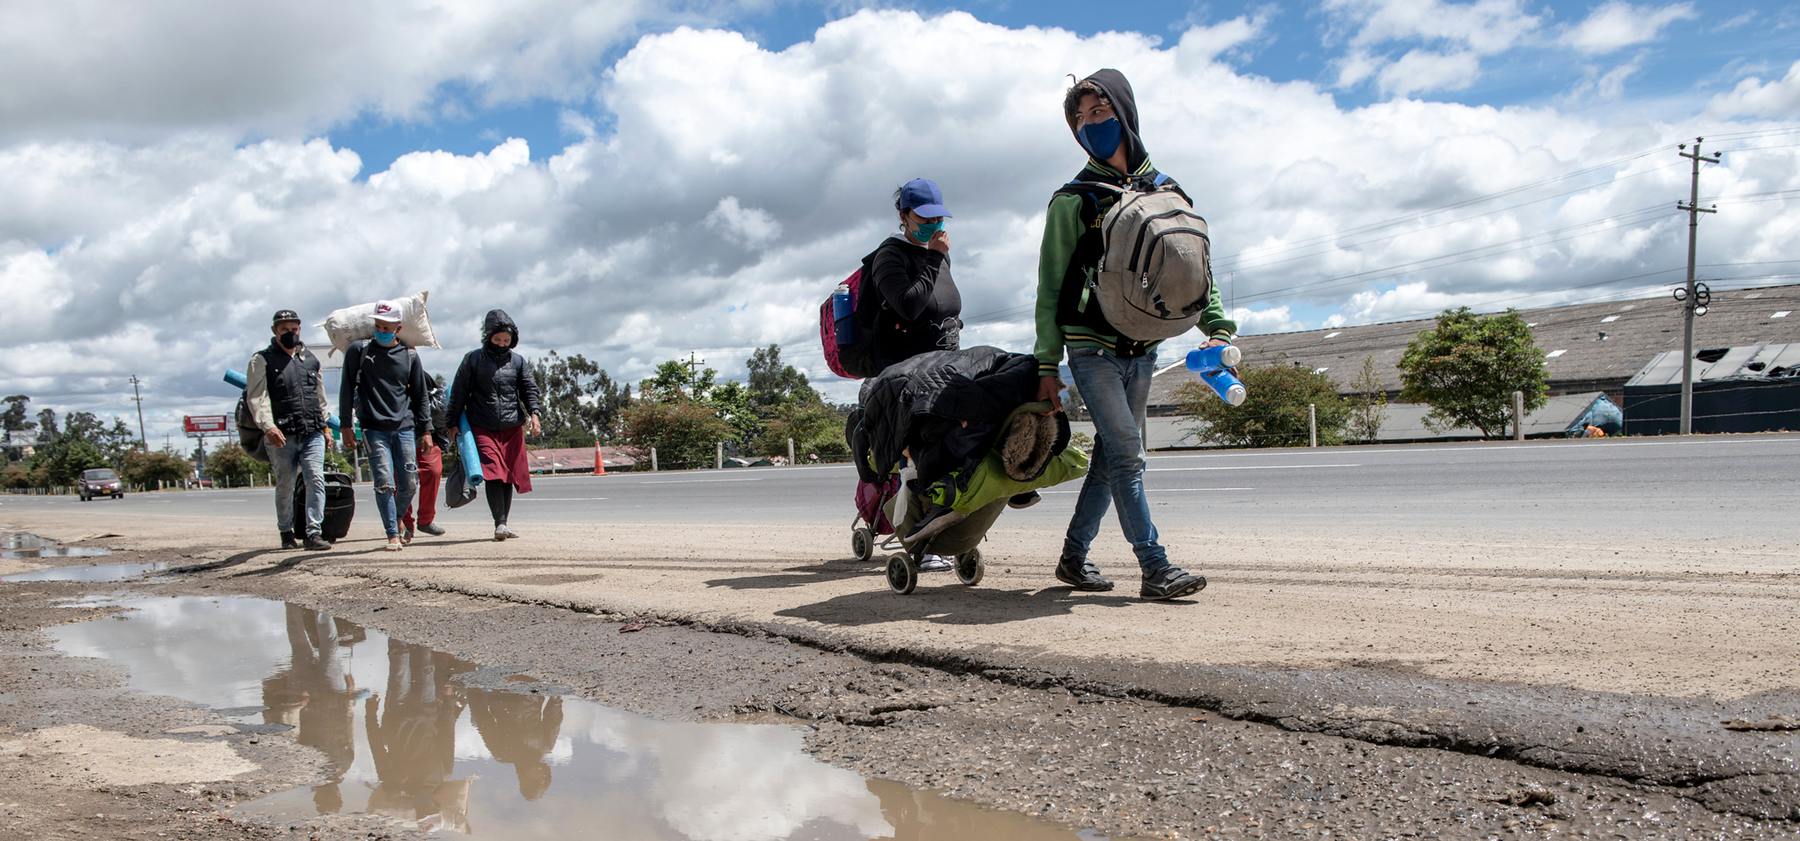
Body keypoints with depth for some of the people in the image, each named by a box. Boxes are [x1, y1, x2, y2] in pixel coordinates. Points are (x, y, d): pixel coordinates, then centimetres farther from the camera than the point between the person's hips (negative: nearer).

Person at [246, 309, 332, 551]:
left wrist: (324, 425, 22)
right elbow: (257, 397, -8)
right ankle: (286, 532, 21)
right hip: (281, 436, -3)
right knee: (285, 486, 5)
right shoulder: (262, 360, 3)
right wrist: (268, 426, -21)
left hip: (312, 433, 3)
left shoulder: (310, 359, 18)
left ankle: (313, 532, -11)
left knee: (316, 479, -11)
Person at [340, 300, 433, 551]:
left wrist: (426, 430, 9)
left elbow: (421, 395, 13)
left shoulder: (409, 356, 9)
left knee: (409, 484, 1)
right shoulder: (358, 350, 4)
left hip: (405, 427, 2)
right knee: (384, 482, -12)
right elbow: (347, 388, 7)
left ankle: (397, 518, 29)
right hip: (374, 427, -2)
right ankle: (393, 534, -5)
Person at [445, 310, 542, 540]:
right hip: (482, 426, -3)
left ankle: (504, 524, 14)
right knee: (493, 473, -16)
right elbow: (459, 392, 7)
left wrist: (533, 413, -7)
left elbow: (529, 389, 10)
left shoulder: (518, 361, 12)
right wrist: (453, 422, 5)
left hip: (512, 427, 3)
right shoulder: (473, 359, 5)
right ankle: (499, 523, -20)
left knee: (509, 475, 4)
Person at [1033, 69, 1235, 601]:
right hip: (1092, 348, -4)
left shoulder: (1165, 193, 11)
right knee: (1127, 454, -13)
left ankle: (1074, 557, 20)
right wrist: (1047, 363, -6)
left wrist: (1218, 326, -5)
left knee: (1111, 456, 8)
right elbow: (1050, 285, 0)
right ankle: (1155, 568, -12)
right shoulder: (1073, 200, 0)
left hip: (1142, 351, 4)